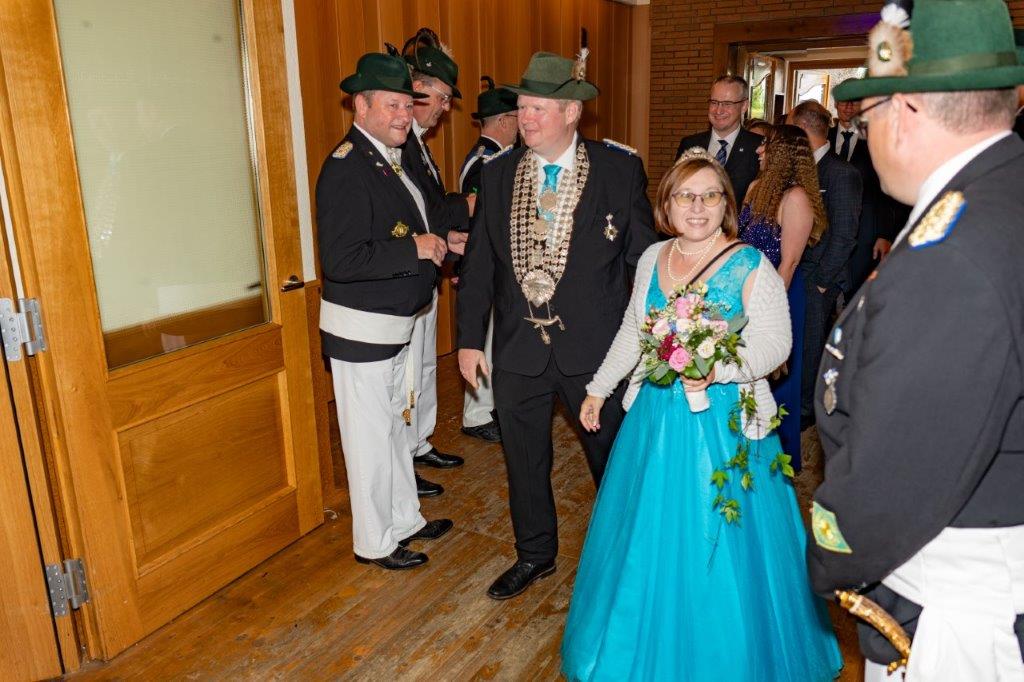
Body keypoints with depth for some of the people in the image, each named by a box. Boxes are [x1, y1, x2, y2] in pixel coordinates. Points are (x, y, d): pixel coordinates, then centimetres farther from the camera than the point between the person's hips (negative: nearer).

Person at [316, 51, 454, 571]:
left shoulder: (389, 157, 10)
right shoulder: (347, 167, -20)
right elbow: (341, 261, -28)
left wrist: (436, 243, 5)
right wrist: (415, 249, -22)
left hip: (394, 325, 10)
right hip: (360, 329, -9)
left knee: (395, 426, 21)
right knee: (371, 438, 5)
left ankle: (405, 519, 39)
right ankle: (375, 542, 24)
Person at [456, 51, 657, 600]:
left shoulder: (620, 169, -7)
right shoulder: (498, 173, 2)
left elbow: (644, 256, -4)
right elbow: (479, 261, 5)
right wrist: (470, 339, 4)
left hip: (595, 347, -2)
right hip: (518, 346, 3)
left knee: (612, 457, 16)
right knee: (524, 461, 16)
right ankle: (535, 555, 40)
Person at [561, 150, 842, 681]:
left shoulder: (751, 266, -10)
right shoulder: (652, 259, 5)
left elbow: (774, 344, -12)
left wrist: (716, 369, -29)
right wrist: (599, 389, 17)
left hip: (724, 421, -5)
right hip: (655, 415, 5)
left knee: (718, 547, 6)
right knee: (650, 538, 16)